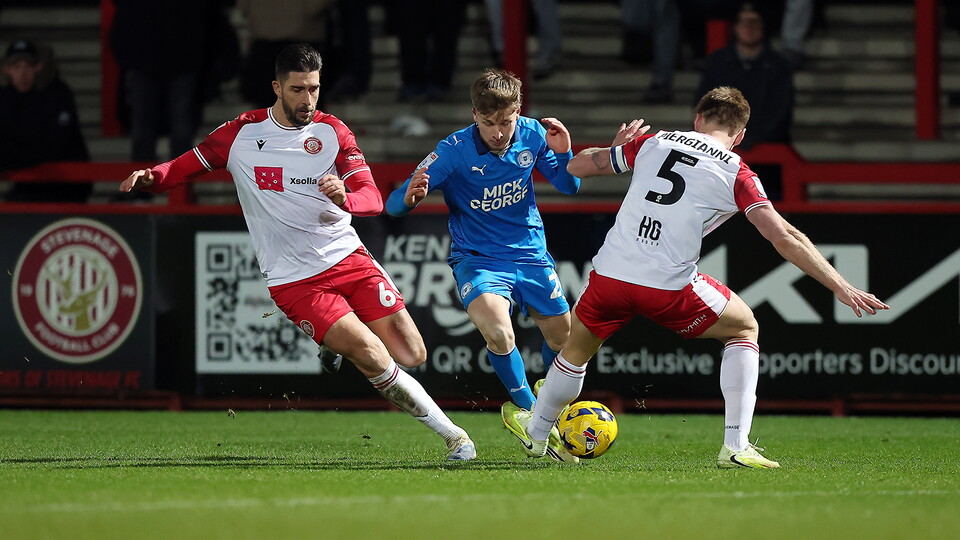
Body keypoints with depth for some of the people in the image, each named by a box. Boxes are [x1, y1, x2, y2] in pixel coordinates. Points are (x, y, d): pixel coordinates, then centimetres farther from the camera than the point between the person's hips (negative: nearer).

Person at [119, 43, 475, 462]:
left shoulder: (332, 132, 2)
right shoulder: (242, 133, -1)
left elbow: (373, 199, -7)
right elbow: (183, 168, 9)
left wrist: (344, 197, -30)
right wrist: (150, 177, -14)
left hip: (347, 255, 3)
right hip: (294, 281, -3)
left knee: (412, 355, -3)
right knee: (375, 360, -17)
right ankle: (448, 431, -2)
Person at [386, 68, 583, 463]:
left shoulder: (532, 135, -10)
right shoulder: (454, 150, -21)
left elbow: (569, 187, 4)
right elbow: (394, 204, -20)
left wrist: (563, 153, -16)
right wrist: (410, 197, -44)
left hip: (530, 253, 4)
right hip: (478, 259, -4)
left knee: (564, 337, 13)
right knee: (498, 333, -29)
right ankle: (531, 414, -7)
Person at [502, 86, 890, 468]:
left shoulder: (651, 143, 12)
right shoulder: (737, 174, 2)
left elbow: (576, 167, 21)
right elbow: (784, 238, -6)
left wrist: (621, 146, 40)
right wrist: (842, 288, -6)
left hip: (610, 275, 3)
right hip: (670, 287, -3)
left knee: (577, 349, 30)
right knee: (744, 328, 21)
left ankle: (536, 432, 53)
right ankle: (735, 446, 11)